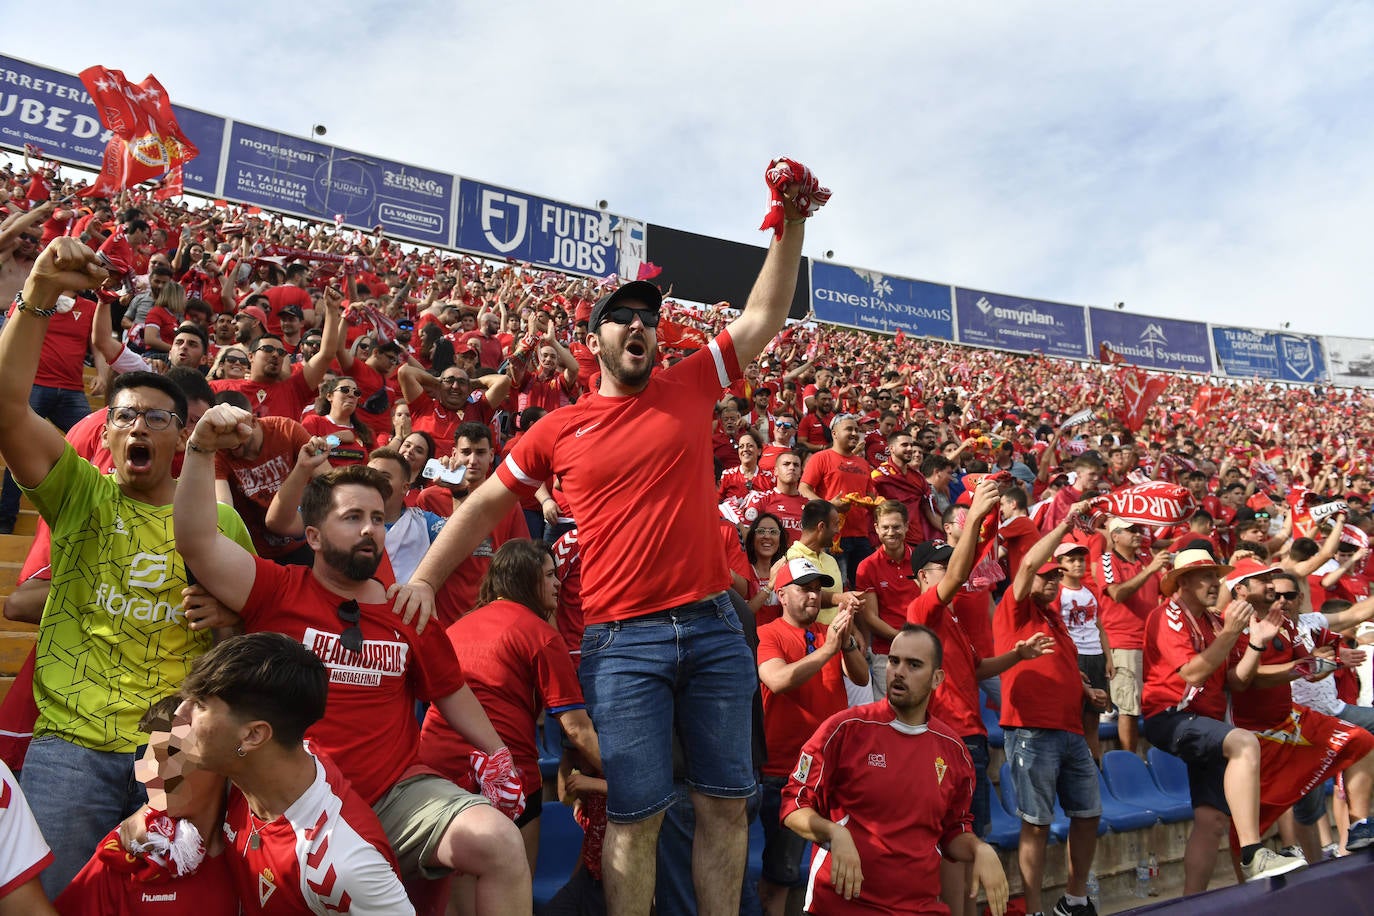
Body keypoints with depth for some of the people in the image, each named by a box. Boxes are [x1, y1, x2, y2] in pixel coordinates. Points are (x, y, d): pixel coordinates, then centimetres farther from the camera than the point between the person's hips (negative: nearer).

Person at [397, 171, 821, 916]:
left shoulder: (690, 387, 7)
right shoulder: (561, 428, 4)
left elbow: (764, 318, 10)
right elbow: (486, 502, 9)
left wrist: (791, 225, 4)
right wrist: (424, 579, 2)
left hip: (713, 625, 2)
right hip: (623, 637, -2)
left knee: (725, 802, 11)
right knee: (635, 815, 4)